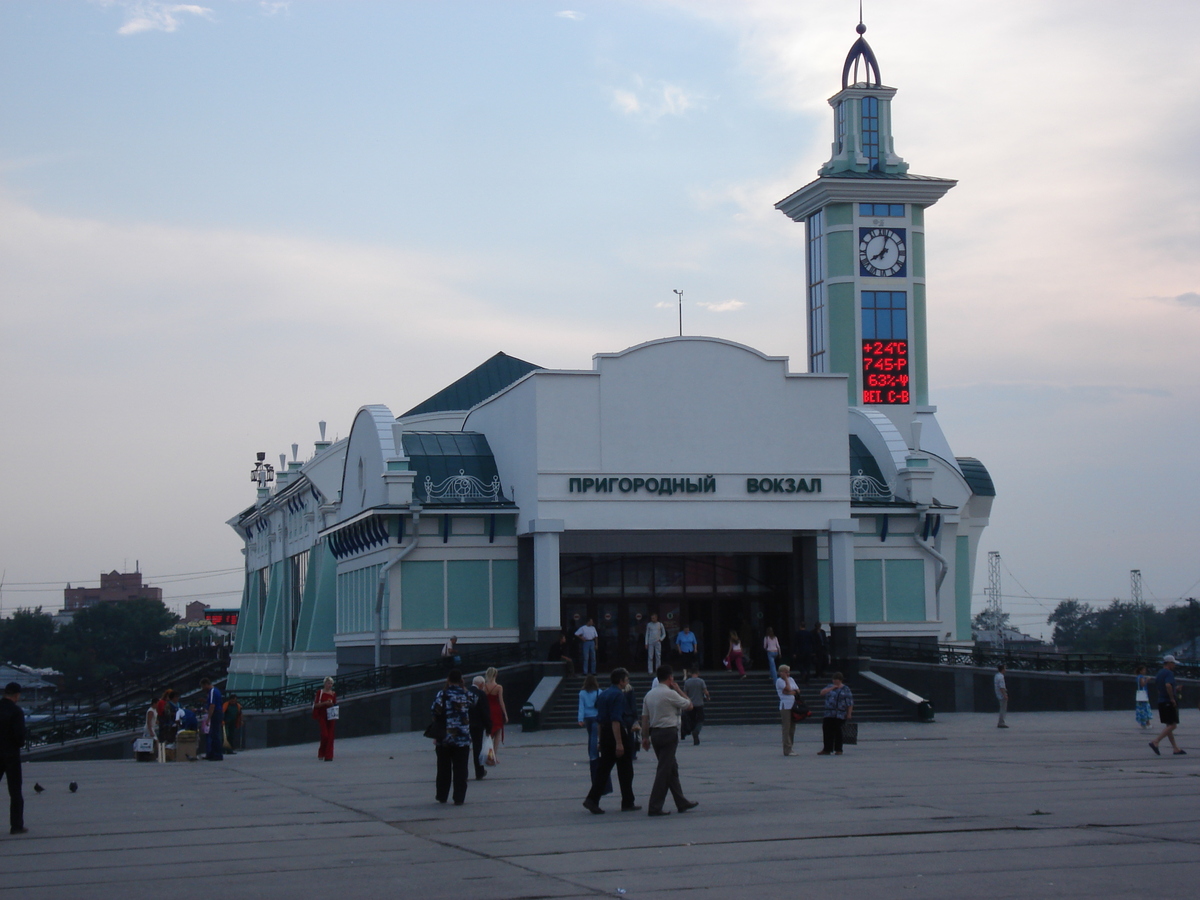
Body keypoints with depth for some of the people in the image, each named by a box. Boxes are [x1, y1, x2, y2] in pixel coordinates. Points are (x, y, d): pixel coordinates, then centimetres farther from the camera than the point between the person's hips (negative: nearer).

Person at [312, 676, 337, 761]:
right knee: (325, 735, -13)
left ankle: (328, 756, 2)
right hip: (322, 716, -4)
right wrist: (325, 703, -17)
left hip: (330, 716, 4)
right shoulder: (320, 692, -1)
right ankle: (321, 753, 9)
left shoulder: (333, 694, 11)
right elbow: (316, 705, -4)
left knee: (330, 736, -1)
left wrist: (332, 704, -5)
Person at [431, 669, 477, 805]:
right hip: (463, 738, 1)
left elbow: (436, 712, -12)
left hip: (444, 738, 0)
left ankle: (442, 796, 19)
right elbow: (474, 704, 16)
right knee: (460, 769, 5)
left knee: (443, 768, 13)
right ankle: (459, 798, 1)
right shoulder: (468, 694, -2)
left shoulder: (442, 694, -8)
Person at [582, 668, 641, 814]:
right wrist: (619, 743, -24)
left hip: (604, 734, 8)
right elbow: (616, 720, -22)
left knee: (603, 769, 6)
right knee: (625, 771, 4)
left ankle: (592, 799, -7)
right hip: (619, 734, -8)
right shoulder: (618, 695, -14)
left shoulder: (602, 695, 12)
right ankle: (627, 803, 12)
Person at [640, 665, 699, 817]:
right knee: (664, 770, -5)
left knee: (672, 769, 16)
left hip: (655, 733, 8)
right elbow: (689, 705, -1)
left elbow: (645, 718, 9)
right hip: (669, 733, -8)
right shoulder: (670, 694, -12)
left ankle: (682, 803, 24)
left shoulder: (649, 694, 9)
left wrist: (645, 737, 14)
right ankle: (655, 807, -7)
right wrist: (679, 690, 7)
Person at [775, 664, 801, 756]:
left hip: (794, 706, 7)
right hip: (785, 706, -7)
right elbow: (788, 689, -14)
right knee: (787, 729, -10)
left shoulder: (791, 679, 18)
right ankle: (787, 750, -11)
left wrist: (789, 692, -8)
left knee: (792, 729, 8)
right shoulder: (779, 681, -3)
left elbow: (798, 690, 9)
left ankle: (790, 749, 13)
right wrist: (786, 679, -4)